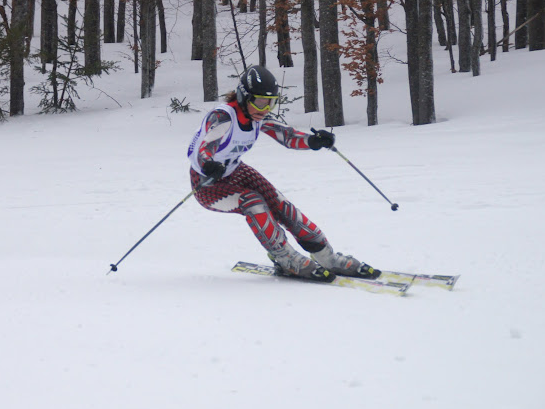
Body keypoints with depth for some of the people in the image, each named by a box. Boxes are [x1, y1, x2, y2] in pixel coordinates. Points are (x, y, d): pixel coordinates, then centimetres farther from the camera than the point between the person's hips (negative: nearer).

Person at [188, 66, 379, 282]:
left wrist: (313, 141, -28)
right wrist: (209, 166, -66)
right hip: (207, 185, -7)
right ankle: (288, 261, -19)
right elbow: (203, 151, -42)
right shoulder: (222, 117, -29)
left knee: (280, 205, -11)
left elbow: (286, 135, -7)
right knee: (252, 202, -31)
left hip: (234, 172, 7)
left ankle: (328, 258, -6)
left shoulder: (257, 118, -7)